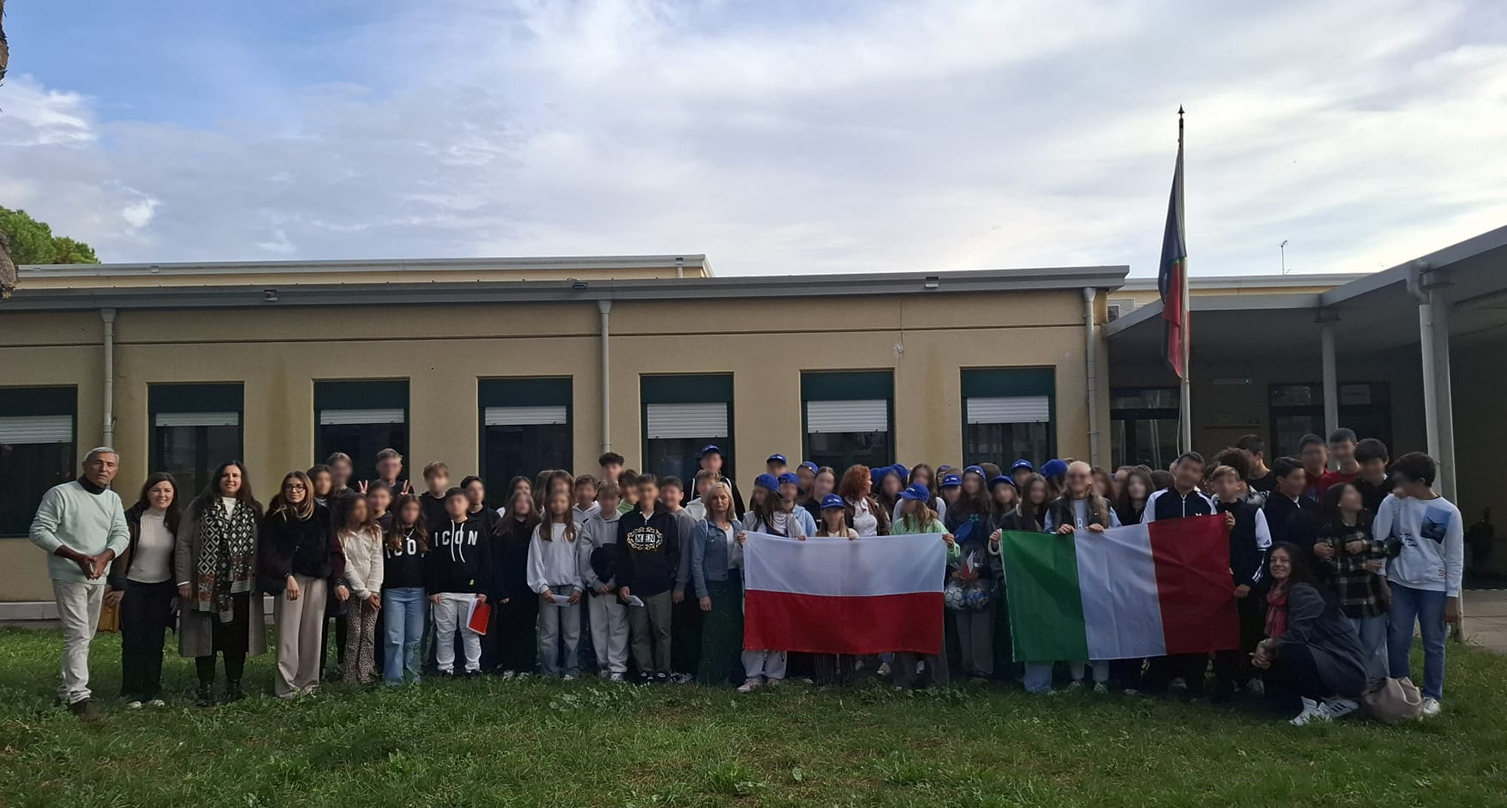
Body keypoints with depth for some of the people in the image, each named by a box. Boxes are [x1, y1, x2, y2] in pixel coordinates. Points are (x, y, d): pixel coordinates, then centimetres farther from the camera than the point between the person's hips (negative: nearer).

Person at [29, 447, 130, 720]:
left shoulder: (113, 499, 9)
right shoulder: (60, 494, -9)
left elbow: (121, 534, 2)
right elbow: (39, 531, -13)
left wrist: (104, 557, -20)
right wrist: (76, 557, -22)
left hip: (99, 576, 6)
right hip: (69, 575, -6)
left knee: (85, 636, 13)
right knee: (78, 635, -10)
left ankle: (68, 688, 25)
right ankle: (78, 695, -7)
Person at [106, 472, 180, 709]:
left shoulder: (175, 521, 2)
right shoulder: (132, 519, -9)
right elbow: (121, 555, -11)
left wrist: (177, 590, 5)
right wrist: (118, 587, -15)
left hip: (162, 589, 3)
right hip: (133, 587, -3)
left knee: (155, 640, 6)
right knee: (133, 640, 2)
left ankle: (153, 690, 13)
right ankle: (132, 692, 10)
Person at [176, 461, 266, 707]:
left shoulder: (252, 511, 8)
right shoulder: (200, 507, 2)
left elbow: (260, 547, 7)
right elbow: (183, 543, -1)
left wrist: (258, 579, 1)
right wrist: (184, 580, -7)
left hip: (240, 587, 2)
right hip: (206, 586, -2)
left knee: (236, 637, 7)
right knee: (206, 636, 3)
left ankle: (234, 685, 19)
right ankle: (206, 688, 12)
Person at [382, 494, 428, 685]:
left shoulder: (423, 535, 8)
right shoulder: (388, 535, 1)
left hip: (417, 592, 2)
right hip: (393, 592, -2)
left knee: (414, 638, 5)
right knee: (394, 638, -2)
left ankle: (412, 675, 13)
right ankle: (393, 678, 3)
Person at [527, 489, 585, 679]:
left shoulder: (576, 529, 6)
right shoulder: (540, 530, 7)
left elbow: (582, 559, 4)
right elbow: (536, 560, 3)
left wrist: (579, 586, -4)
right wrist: (542, 587, -5)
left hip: (571, 587, 0)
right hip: (548, 587, 0)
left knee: (572, 632, -2)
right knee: (548, 633, 0)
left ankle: (571, 670, 4)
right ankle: (549, 672, 5)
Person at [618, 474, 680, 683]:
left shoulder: (666, 520, 5)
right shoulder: (626, 521, 9)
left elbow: (674, 552, 3)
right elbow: (621, 554, 7)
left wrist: (667, 575, -9)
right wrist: (622, 583, 0)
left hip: (660, 587, -2)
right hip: (634, 586, 2)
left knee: (661, 629, 0)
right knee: (639, 632, 4)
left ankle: (662, 671, 8)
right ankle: (645, 671, 11)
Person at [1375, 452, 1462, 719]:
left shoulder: (1448, 512, -7)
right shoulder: (1394, 503, -2)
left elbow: (1455, 557, -3)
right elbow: (1378, 537, -8)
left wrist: (1453, 598, -4)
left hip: (1433, 587, -2)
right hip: (1400, 583, 2)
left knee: (1433, 644, 6)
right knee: (1397, 642, 5)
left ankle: (1432, 696, 19)